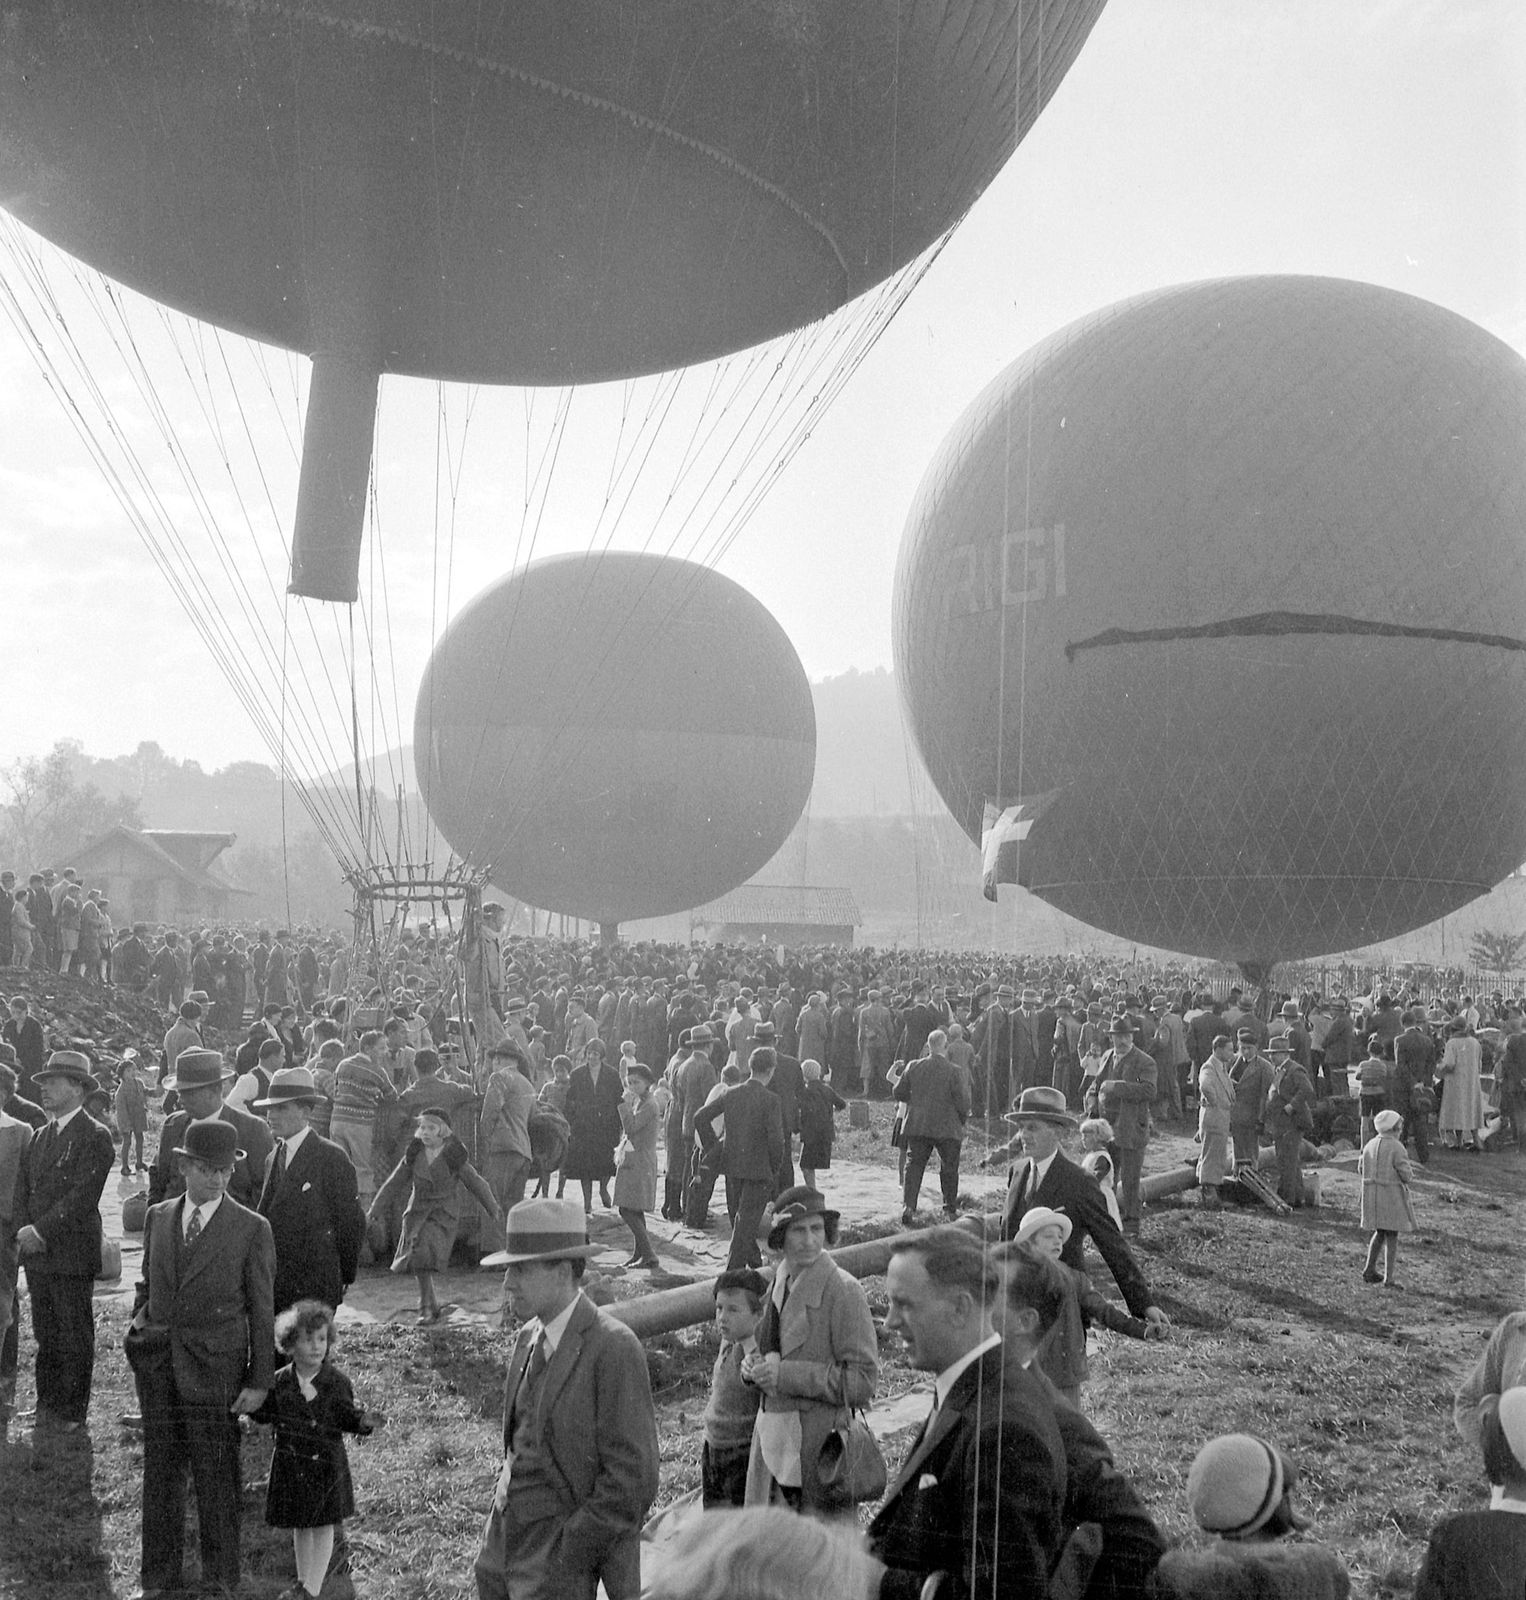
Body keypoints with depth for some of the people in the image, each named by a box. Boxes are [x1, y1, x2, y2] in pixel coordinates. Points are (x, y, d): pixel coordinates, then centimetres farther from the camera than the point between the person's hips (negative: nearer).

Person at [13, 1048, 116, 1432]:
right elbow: (24, 1189, 10)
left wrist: (40, 1231, -17)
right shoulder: (41, 1137, 14)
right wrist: (24, 1230, -6)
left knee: (75, 1338, 3)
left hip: (72, 1255, -6)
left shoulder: (94, 1137, -10)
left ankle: (72, 1411, 12)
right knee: (45, 1335, 13)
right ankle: (47, 1404, 23)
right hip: (37, 1255, 7)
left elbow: (81, 1197, -16)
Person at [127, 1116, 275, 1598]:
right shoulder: (158, 1217, 8)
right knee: (160, 1472, 13)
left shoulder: (252, 1229, -5)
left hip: (214, 1372, -4)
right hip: (157, 1369, 4)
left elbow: (262, 1312, -3)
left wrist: (259, 1382, -5)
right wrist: (139, 1315, 4)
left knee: (216, 1481, 2)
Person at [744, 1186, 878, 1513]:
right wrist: (757, 1367, 1)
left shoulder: (843, 1290, -14)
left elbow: (863, 1381, -16)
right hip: (775, 1437, 7)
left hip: (821, 1446, -7)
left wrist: (786, 1375, -19)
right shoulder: (780, 1281, 9)